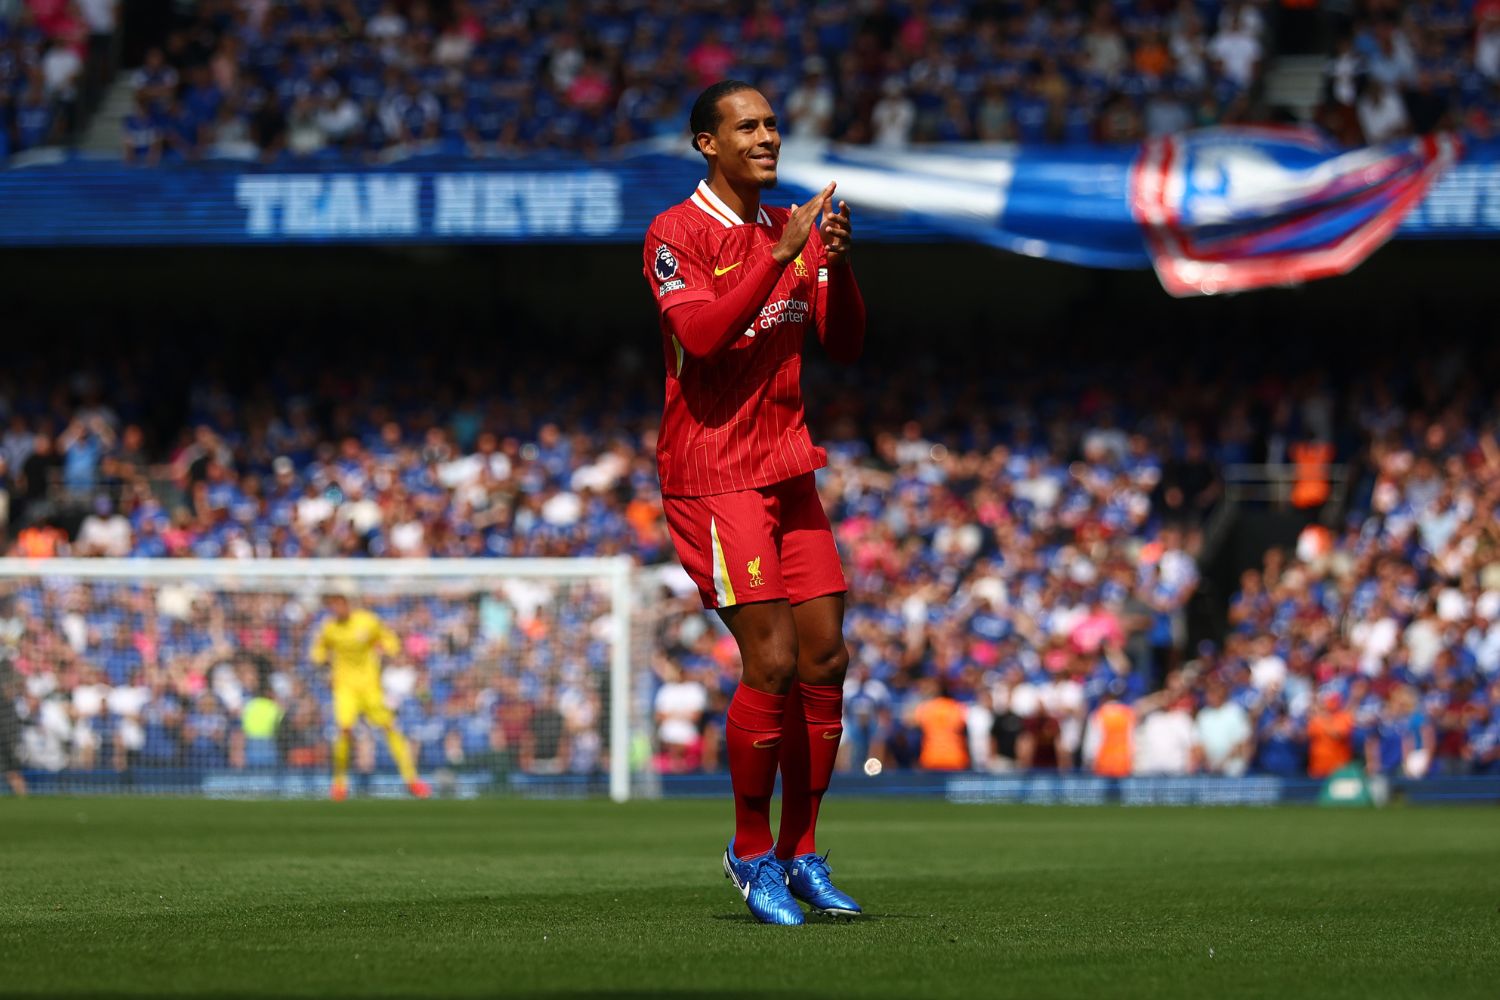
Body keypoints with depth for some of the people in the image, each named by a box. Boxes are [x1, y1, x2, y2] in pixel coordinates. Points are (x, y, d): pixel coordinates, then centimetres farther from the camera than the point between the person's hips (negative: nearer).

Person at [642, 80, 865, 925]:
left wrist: (837, 262, -8)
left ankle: (801, 852, 13)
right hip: (714, 474, -7)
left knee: (825, 657, 3)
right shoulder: (677, 234, -7)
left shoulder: (795, 230, 14)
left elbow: (846, 344, 9)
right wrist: (780, 255, -23)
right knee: (772, 664, -13)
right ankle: (752, 851, 2)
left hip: (788, 470, 7)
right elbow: (701, 334, -22)